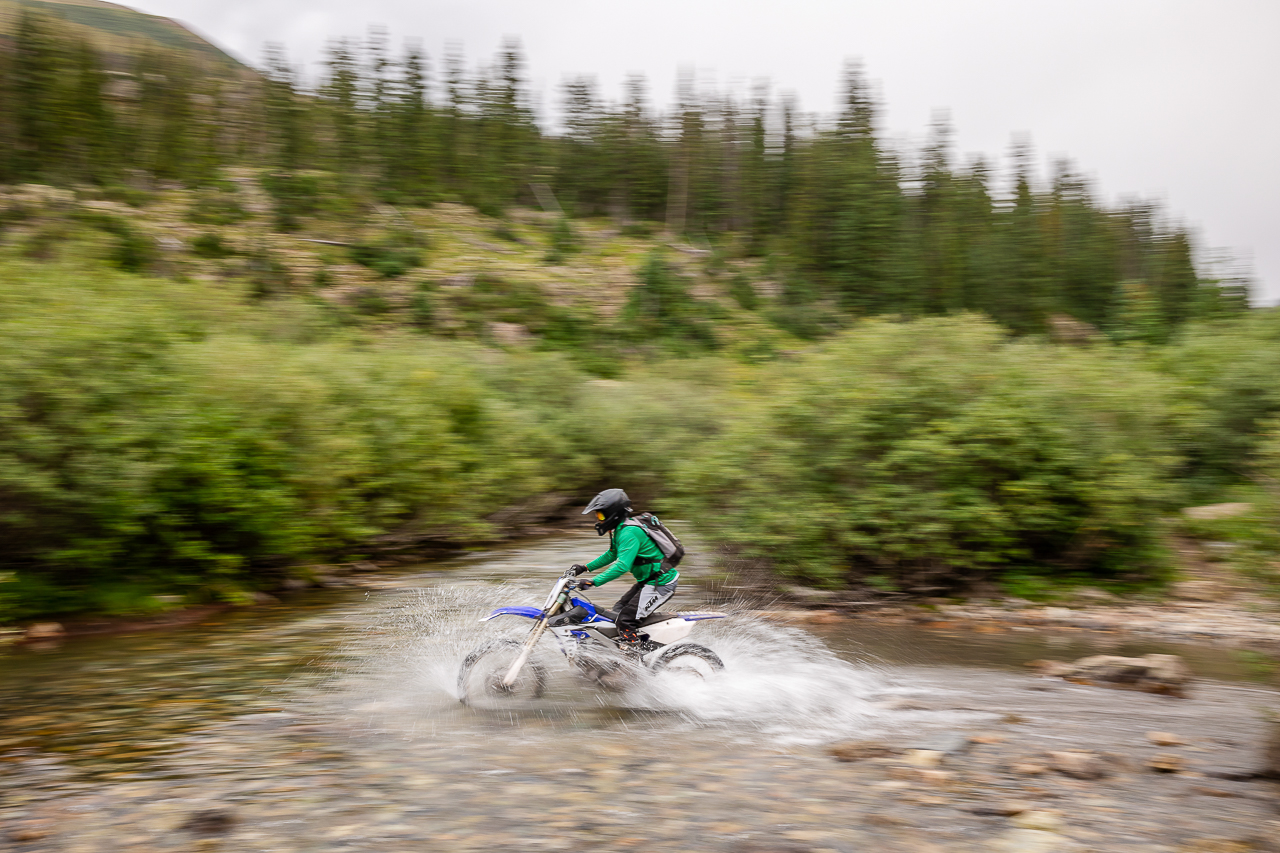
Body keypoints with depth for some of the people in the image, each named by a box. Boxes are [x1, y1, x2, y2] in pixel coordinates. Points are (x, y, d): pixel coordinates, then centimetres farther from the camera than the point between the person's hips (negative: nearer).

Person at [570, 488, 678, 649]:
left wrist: (595, 581, -33)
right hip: (648, 581, 11)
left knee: (625, 621, -14)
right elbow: (612, 554, 26)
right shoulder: (621, 529, 11)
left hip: (660, 584, -11)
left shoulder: (628, 533, -22)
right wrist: (586, 568, 20)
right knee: (618, 611, 16)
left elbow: (623, 565, -32)